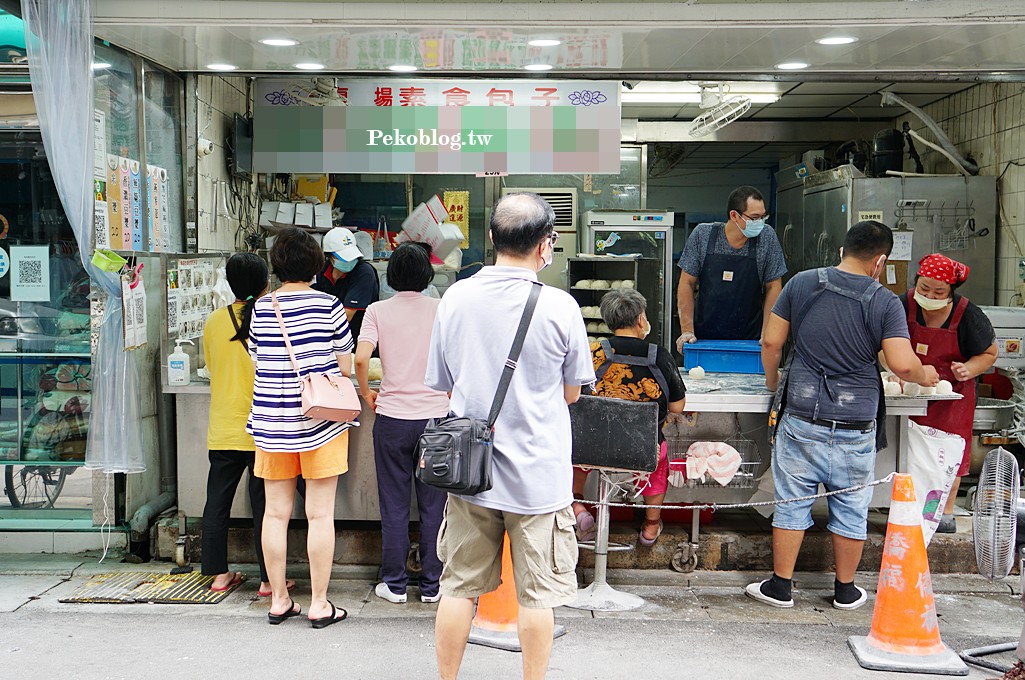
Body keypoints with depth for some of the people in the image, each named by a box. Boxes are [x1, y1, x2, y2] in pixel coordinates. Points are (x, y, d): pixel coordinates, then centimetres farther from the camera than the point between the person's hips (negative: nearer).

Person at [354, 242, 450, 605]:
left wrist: (366, 392, 5)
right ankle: (432, 585, 16)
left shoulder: (378, 310, -1)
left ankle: (394, 584, 17)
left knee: (394, 505, 9)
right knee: (433, 505, 9)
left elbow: (361, 358, -12)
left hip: (392, 416, 0)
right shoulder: (442, 309, 0)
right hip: (435, 416, 0)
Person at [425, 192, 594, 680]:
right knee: (537, 594, 9)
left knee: (458, 586, 14)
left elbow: (442, 386, 7)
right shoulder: (559, 306, -12)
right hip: (538, 474, -3)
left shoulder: (455, 297, -2)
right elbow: (571, 393, 0)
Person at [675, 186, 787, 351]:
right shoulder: (703, 235, -4)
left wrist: (767, 334, -5)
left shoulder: (767, 237, -3)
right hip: (704, 337, 0)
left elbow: (772, 287, 1)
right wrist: (687, 330, -6)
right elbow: (687, 284, 0)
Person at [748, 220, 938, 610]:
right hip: (856, 425, -1)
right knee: (851, 510, 14)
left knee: (792, 503, 10)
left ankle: (780, 587, 18)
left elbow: (771, 341, 1)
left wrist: (772, 379, 18)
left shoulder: (801, 283, -1)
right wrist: (925, 376, 8)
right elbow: (902, 364, -14)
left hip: (802, 419, 1)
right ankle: (845, 590, 27)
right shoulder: (885, 303, -7)